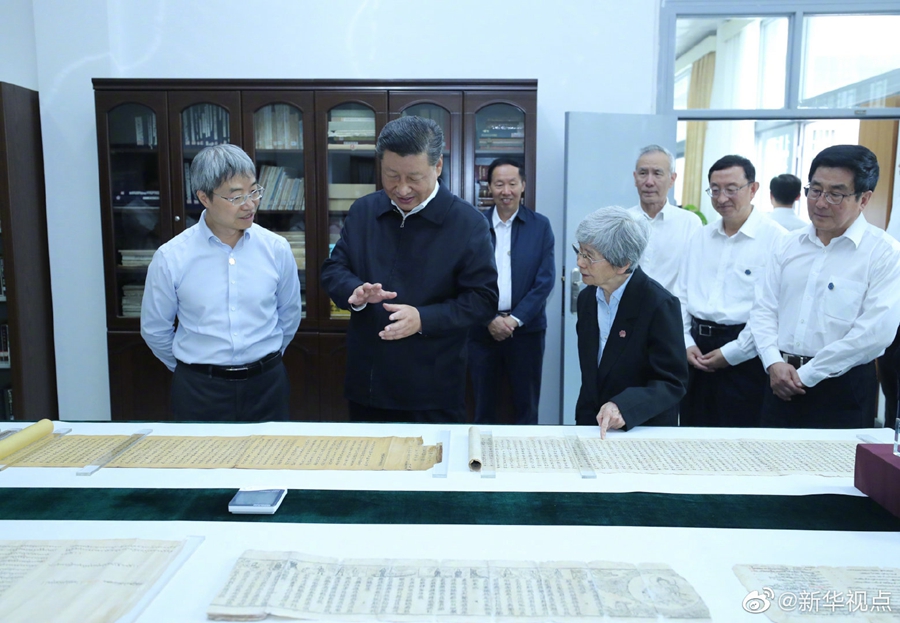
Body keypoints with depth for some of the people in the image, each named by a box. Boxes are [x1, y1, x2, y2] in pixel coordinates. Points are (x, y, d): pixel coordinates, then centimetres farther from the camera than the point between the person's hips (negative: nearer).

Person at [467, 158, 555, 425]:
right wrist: (490, 319, -10)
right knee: (484, 407, 11)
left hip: (526, 329, 0)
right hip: (482, 330, 1)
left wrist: (515, 319, -10)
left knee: (526, 408, 8)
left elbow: (545, 280, -3)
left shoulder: (540, 225, 2)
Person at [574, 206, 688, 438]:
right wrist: (584, 421, 7)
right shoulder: (587, 298, 3)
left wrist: (623, 407, -29)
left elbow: (672, 383, -16)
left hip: (645, 432, -4)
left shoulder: (659, 305, -16)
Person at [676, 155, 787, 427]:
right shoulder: (700, 237, 12)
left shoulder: (776, 239, -9)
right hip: (696, 354, 6)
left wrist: (731, 353, -13)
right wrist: (687, 343, 1)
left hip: (744, 359, -5)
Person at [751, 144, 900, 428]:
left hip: (843, 393, -4)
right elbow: (765, 310, 6)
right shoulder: (791, 244, 8)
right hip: (781, 386, 4)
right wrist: (774, 363, -10)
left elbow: (876, 332, -17)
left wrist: (805, 375, -14)